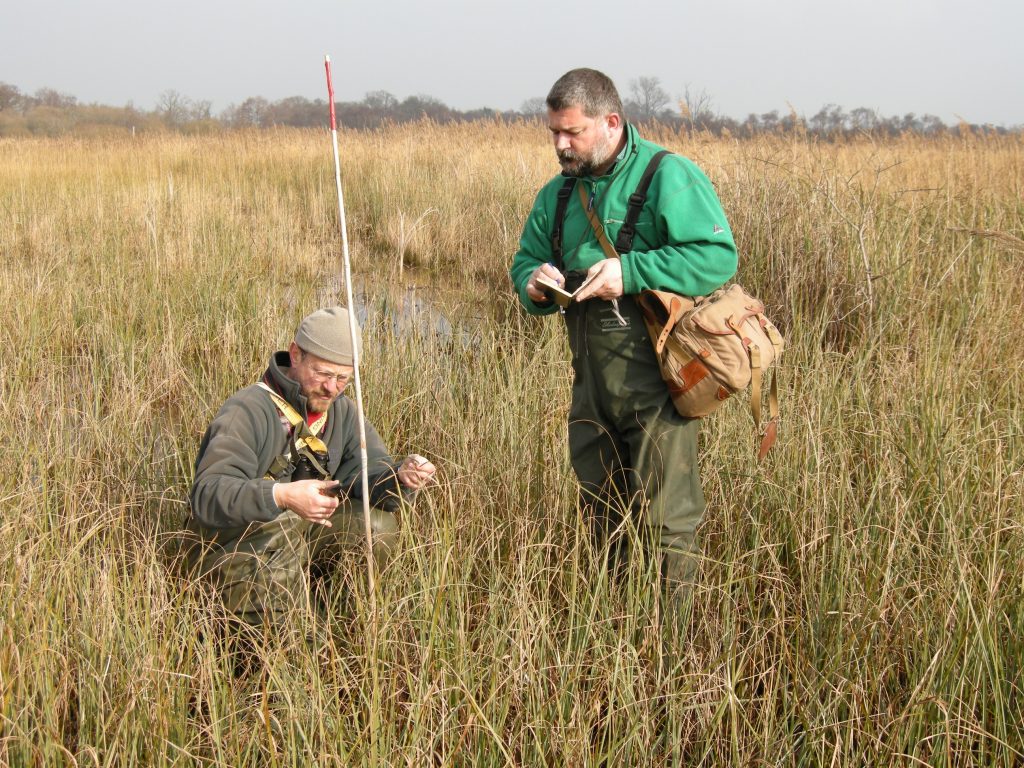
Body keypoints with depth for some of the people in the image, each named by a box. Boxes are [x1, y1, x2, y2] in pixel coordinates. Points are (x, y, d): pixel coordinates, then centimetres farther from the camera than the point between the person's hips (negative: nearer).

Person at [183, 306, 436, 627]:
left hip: (300, 535, 7)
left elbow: (370, 471, -5)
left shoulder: (341, 412, 4)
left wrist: (401, 476, -30)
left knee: (379, 525, -14)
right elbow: (207, 495, -32)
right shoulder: (247, 411, -21)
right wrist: (281, 496, -49)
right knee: (284, 522, -36)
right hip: (229, 541, -6)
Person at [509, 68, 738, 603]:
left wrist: (630, 271, -24)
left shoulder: (667, 176, -9)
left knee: (663, 515, -2)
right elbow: (525, 261, 19)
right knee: (599, 507, 17)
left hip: (654, 382, -7)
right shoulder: (558, 193, 14)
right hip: (591, 383, 7)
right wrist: (534, 282, -6)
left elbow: (719, 256, -18)